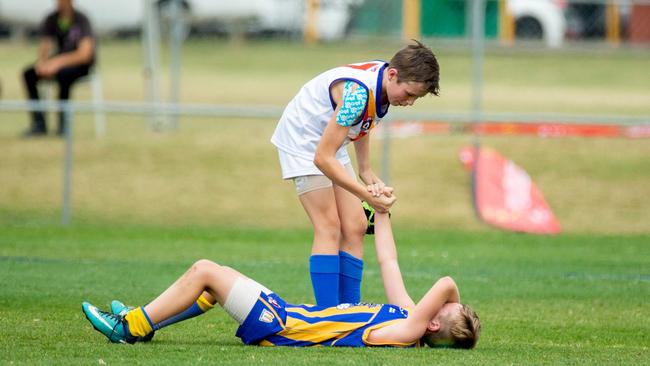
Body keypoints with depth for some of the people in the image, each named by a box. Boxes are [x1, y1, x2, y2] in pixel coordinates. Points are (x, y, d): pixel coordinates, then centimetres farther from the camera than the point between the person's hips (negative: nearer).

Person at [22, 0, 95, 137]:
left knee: (63, 74, -38)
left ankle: (63, 124, -26)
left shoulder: (81, 20, -17)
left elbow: (85, 54, -27)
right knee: (29, 73, -17)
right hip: (59, 64, 6)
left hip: (82, 64, -6)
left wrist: (57, 62, -35)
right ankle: (39, 124, -16)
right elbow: (44, 49, -1)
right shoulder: (51, 20, -1)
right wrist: (42, 64, -25)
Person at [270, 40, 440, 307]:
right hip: (302, 140, -9)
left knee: (355, 227, 0)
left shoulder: (384, 79, -8)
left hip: (330, 142, 9)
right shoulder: (358, 93, -35)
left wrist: (366, 172, 4)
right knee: (329, 227, -16)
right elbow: (323, 158, -34)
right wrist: (368, 196, -31)